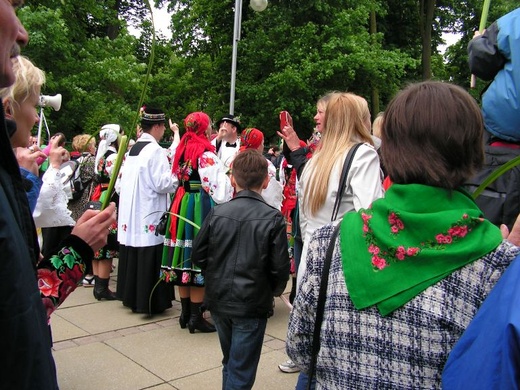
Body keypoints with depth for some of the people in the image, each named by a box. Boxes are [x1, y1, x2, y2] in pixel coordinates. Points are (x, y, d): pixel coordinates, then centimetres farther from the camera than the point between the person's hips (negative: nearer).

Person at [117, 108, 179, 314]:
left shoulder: (132, 149, 11)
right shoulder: (155, 150, -13)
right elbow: (162, 183, -18)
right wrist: (177, 177, 0)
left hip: (131, 212, 8)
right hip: (149, 214, -8)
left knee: (133, 255, 14)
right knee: (149, 258, -2)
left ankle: (131, 296, 25)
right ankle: (150, 301, 4)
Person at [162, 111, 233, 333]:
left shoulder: (182, 149, 11)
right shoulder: (206, 154, -13)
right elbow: (217, 189, -18)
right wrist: (227, 173, -3)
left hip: (181, 206, 8)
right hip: (200, 208, -8)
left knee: (184, 258, 12)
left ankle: (185, 313, 22)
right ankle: (196, 317, 5)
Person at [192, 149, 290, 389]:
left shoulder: (217, 213, -5)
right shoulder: (273, 218, -13)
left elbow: (198, 255, 0)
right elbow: (280, 266, -13)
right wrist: (275, 290, 8)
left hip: (218, 300, 4)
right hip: (251, 305, -4)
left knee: (230, 362, 25)